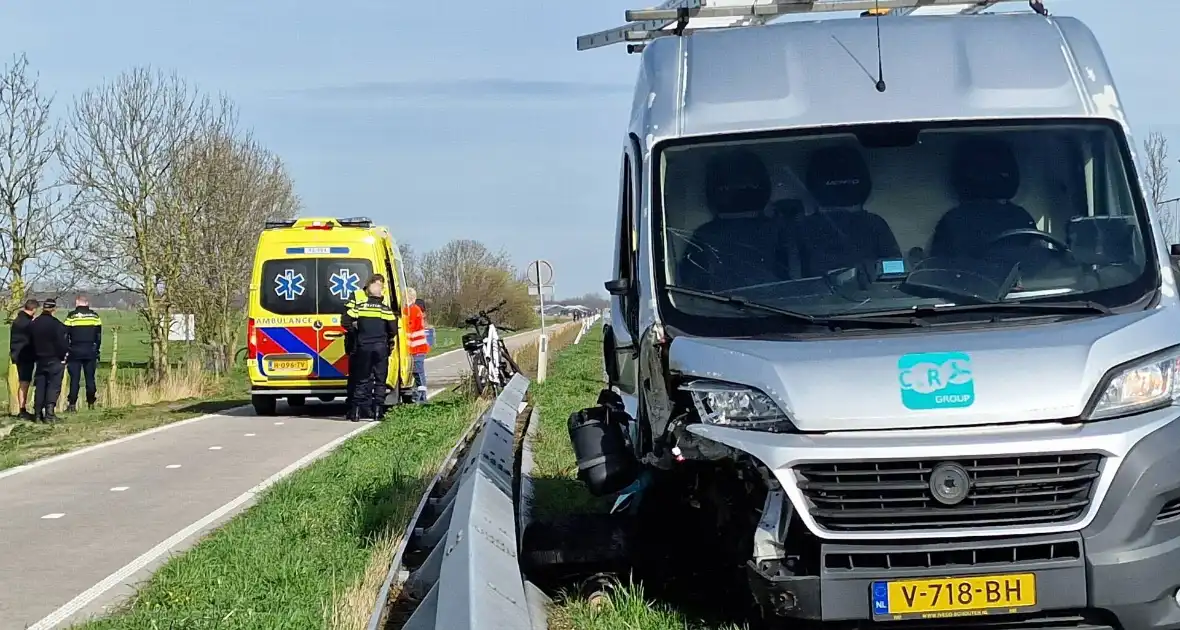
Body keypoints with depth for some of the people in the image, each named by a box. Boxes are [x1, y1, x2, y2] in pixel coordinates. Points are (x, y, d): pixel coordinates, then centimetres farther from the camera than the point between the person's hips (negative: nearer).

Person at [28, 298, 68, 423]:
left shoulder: (33, 324, 6)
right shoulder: (56, 324, -16)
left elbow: (31, 342, 13)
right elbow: (62, 342, -16)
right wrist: (65, 354, -2)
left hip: (40, 360, 6)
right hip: (55, 360, -6)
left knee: (40, 387, 11)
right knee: (53, 386, -3)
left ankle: (38, 414, 10)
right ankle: (49, 413, -10)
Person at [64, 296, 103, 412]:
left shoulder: (71, 316, -3)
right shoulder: (95, 316, 5)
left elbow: (65, 335, -1)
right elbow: (99, 336, 9)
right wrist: (97, 351, 16)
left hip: (75, 351, -2)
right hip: (90, 351, 2)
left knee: (74, 378, 0)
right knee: (90, 377, 8)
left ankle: (72, 404, -4)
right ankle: (91, 403, 8)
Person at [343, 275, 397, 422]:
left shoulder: (359, 307, 1)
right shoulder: (386, 309, -3)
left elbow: (345, 321, -4)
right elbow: (393, 328, -8)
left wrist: (355, 331, 8)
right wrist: (388, 339, 10)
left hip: (363, 347, 1)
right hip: (381, 347, -1)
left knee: (362, 379, 7)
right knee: (380, 380, 6)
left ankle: (356, 410, 3)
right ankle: (378, 410, 1)